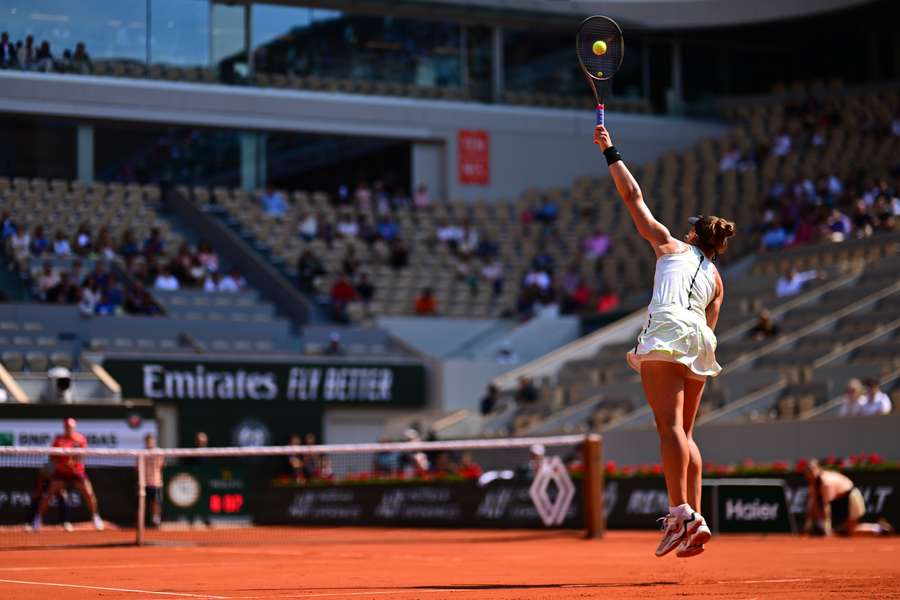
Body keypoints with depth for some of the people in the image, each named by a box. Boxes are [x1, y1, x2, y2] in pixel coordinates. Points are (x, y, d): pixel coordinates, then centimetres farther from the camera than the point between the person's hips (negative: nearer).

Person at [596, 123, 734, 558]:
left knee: (670, 425, -16)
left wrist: (611, 152, 24)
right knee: (684, 432, 11)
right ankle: (695, 519, 3)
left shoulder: (672, 246, 17)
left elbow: (633, 197, 17)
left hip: (668, 330, -6)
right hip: (700, 343, 6)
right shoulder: (716, 278, 27)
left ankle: (681, 514, -28)